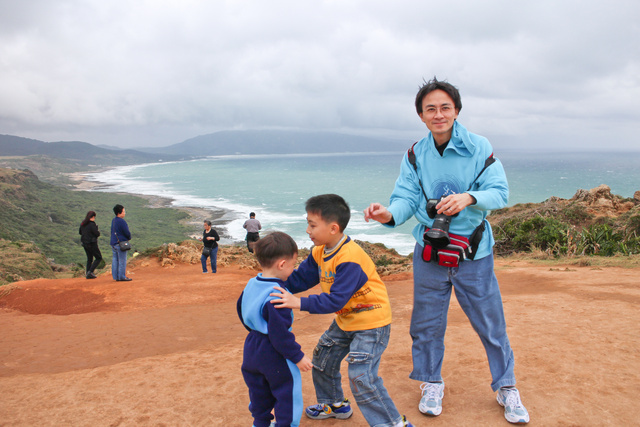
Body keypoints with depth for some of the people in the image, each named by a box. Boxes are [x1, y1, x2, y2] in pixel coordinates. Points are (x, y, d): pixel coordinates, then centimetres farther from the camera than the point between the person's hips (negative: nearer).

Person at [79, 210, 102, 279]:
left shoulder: (82, 223, 4)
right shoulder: (92, 224, -19)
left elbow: (80, 232, 17)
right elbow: (97, 234, -17)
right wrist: (98, 231, 4)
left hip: (85, 243, 8)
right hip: (92, 244, -8)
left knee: (89, 259, 18)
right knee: (99, 258, 6)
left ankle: (87, 274, 16)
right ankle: (90, 271, -5)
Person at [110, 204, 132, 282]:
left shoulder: (113, 221, 12)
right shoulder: (122, 221, -15)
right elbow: (127, 233, -15)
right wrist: (129, 238, 7)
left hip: (113, 243, 9)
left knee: (115, 260, 10)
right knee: (122, 261, -3)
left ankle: (115, 276, 13)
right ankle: (122, 277, -1)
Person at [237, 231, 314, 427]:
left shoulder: (251, 284, 0)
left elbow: (241, 310, 15)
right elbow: (279, 332, -29)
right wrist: (297, 356, -18)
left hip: (252, 348, 9)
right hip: (274, 355, -9)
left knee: (259, 391, 26)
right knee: (288, 394, 10)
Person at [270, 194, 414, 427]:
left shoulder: (350, 257, -31)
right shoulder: (319, 252, -2)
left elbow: (336, 300, -35)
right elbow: (301, 278, 5)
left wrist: (299, 303, -41)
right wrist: (276, 287, -9)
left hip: (371, 322, -10)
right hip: (345, 320, 10)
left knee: (361, 376, -15)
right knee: (322, 358, 20)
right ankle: (335, 404, 44)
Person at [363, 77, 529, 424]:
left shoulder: (478, 147, -7)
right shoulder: (415, 156, 1)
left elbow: (499, 192, -13)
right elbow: (407, 198, -6)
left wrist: (468, 197, -33)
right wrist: (389, 214, -29)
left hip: (473, 253, -1)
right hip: (429, 252, 2)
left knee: (490, 322, 10)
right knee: (427, 323, 12)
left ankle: (506, 386, 32)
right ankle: (431, 383, 34)